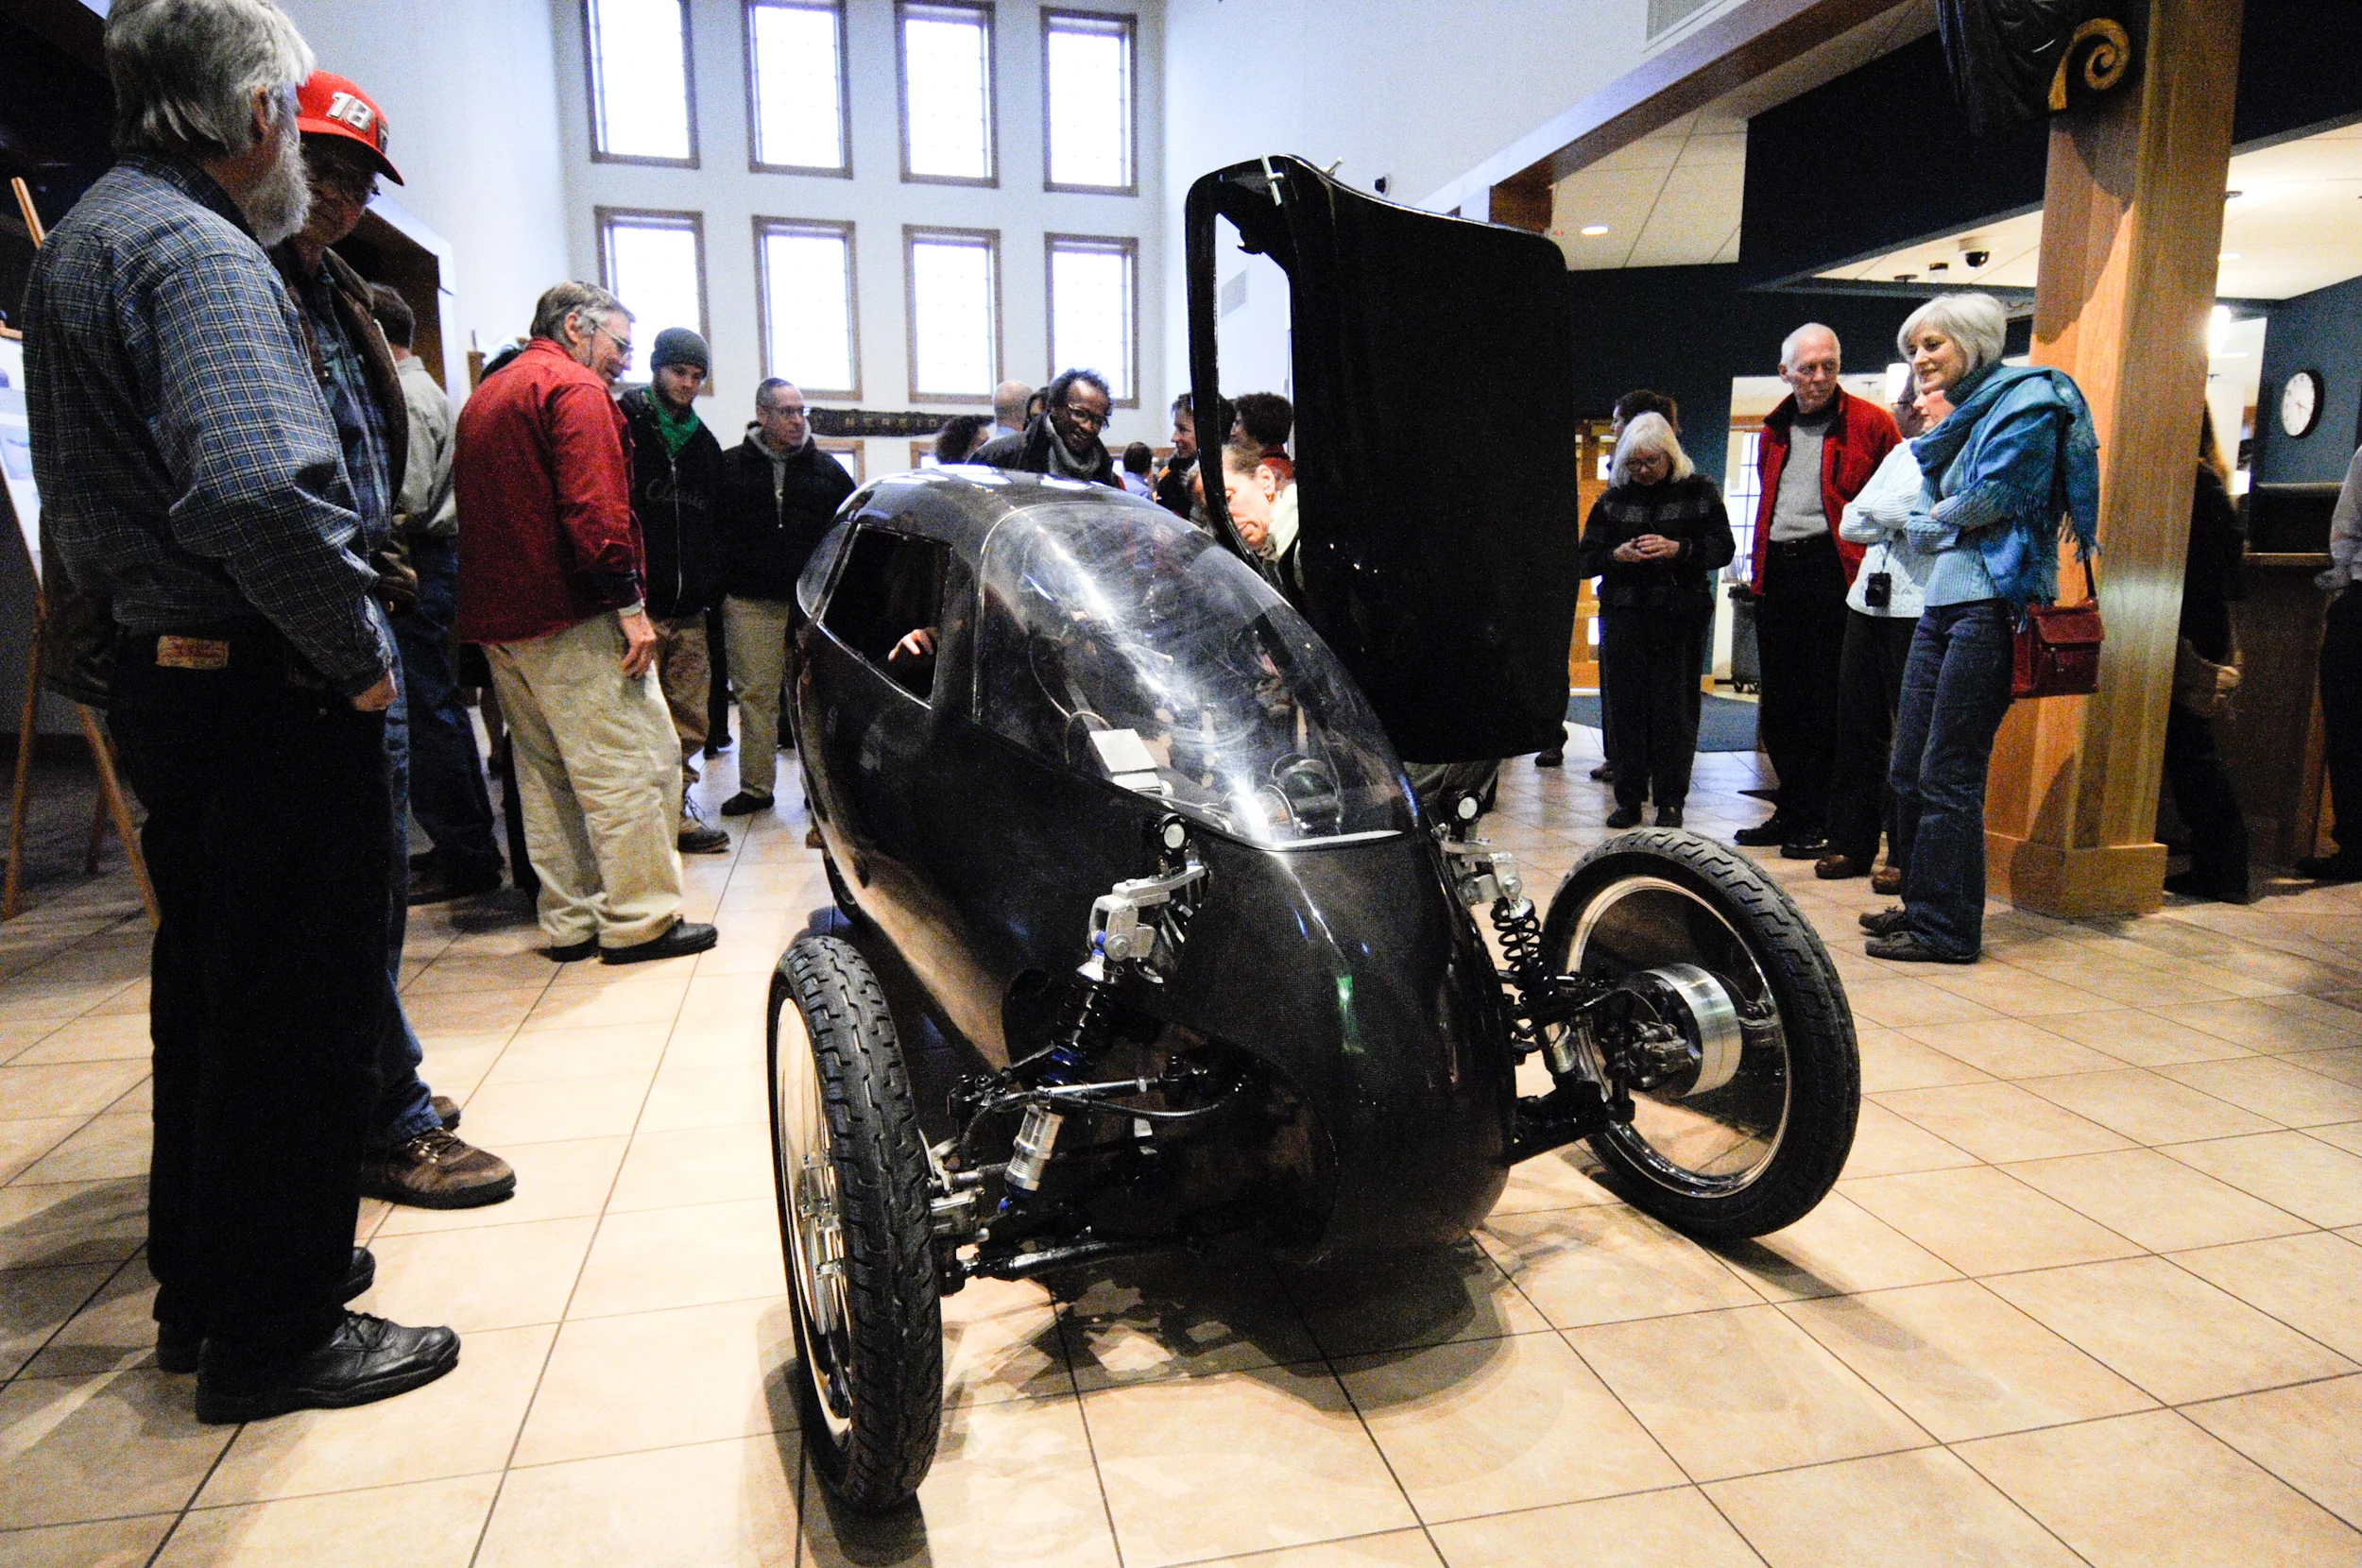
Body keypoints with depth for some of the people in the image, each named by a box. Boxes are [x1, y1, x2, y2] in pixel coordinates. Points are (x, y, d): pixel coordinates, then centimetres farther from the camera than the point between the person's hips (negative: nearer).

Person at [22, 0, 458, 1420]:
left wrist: (136, 609, 20)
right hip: (272, 700, -10)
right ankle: (276, 1335, 16)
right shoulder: (202, 252, -16)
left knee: (209, 994, 20)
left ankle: (203, 1288, 35)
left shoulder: (84, 240, 18)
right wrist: (357, 651, -20)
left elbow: (88, 500, 21)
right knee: (300, 1013, 1)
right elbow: (263, 492, -32)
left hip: (163, 676, 11)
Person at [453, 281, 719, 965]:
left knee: (549, 774, 12)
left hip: (498, 620, 10)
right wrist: (629, 603, -20)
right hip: (572, 622, -10)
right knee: (634, 764, -5)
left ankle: (571, 921, 17)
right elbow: (594, 506, -20)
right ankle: (640, 920, -3)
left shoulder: (484, 397, 24)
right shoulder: (575, 389, -7)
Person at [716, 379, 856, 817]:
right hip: (751, 604, 0)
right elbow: (713, 530, 9)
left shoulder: (826, 469, 10)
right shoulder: (731, 467, 7)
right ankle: (755, 787, 13)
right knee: (755, 695, 4)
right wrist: (719, 592, 2)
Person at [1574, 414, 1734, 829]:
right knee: (1625, 704, 1)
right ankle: (1629, 799, 10)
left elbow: (1723, 548, 1)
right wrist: (1618, 555, -11)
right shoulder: (1613, 499, 11)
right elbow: (1584, 558, 9)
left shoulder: (1699, 491, 5)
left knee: (1674, 706, -1)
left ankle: (1671, 801, 8)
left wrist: (1677, 549, -16)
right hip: (1624, 616, 2)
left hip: (1681, 616, -2)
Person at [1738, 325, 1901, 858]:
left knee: (1826, 704, -3)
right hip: (1777, 574, 6)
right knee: (1780, 700, 9)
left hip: (1832, 569, -6)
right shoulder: (1776, 429, 18)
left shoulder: (1870, 423, 1)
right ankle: (1792, 812, 20)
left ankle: (1820, 824, 4)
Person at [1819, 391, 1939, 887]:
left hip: (1920, 609, -7)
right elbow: (1850, 524, 12)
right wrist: (1899, 524, -3)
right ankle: (1852, 843, 15)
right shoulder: (1901, 454, 22)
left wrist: (1876, 513, -4)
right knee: (1857, 725, 7)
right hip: (1869, 602, 7)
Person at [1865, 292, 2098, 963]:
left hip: (1991, 602, -9)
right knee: (1909, 769, 9)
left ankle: (1946, 928, -1)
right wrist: (1941, 522, -3)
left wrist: (1942, 516, 2)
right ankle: (1921, 904, 20)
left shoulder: (2026, 396, -3)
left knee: (1948, 773, -8)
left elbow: (1995, 494, -15)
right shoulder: (1958, 419, 23)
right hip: (1942, 602, 9)